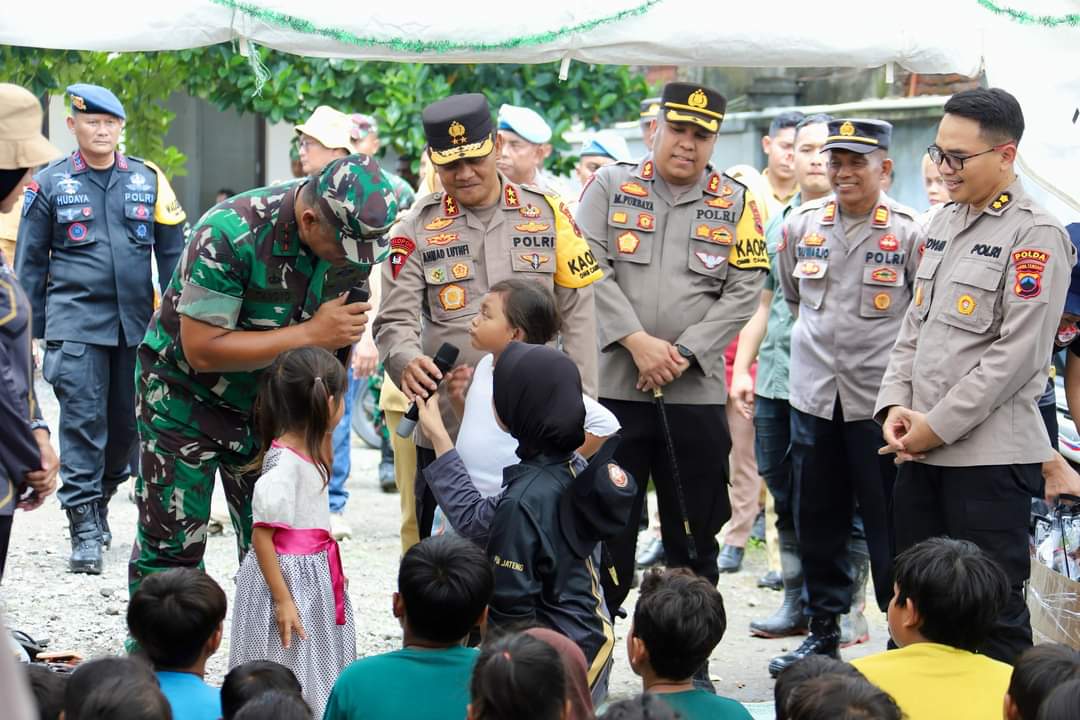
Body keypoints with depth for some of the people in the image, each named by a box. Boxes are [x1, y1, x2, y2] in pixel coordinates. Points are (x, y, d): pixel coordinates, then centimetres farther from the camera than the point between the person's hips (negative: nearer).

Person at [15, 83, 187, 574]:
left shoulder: (149, 180, 7)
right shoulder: (51, 184, 3)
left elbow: (172, 252, 10)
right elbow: (30, 261, 7)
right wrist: (29, 331, 4)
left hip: (137, 323, 3)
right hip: (76, 324, -3)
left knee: (127, 423, 9)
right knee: (82, 422, -8)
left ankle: (100, 501, 30)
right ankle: (84, 529, -6)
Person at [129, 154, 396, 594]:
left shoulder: (355, 234, -14)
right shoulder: (229, 234, -32)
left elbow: (345, 322, 5)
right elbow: (202, 350, -32)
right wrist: (310, 334, -35)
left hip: (268, 403, 5)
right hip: (186, 396, -5)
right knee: (171, 547, -3)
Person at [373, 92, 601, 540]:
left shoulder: (547, 213, 5)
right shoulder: (417, 230, 3)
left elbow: (577, 311, 8)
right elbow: (395, 321, -3)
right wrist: (408, 363, -26)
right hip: (447, 428, 0)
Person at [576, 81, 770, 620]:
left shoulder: (736, 203, 7)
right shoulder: (611, 185, 5)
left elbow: (745, 290, 0)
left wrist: (683, 354, -11)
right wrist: (637, 342, -15)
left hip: (696, 394, 1)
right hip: (613, 388, -1)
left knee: (694, 539, 7)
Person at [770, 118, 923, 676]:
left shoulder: (910, 232, -8)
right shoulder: (800, 225, 4)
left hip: (881, 400, -4)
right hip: (813, 394, 4)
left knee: (889, 522, 0)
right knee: (817, 519, 12)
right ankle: (823, 627, 24)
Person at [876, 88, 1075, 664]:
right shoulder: (943, 223, 15)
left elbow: (1018, 353, -16)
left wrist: (938, 426, -14)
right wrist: (895, 405, 3)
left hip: (990, 454, -8)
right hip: (922, 451, 8)